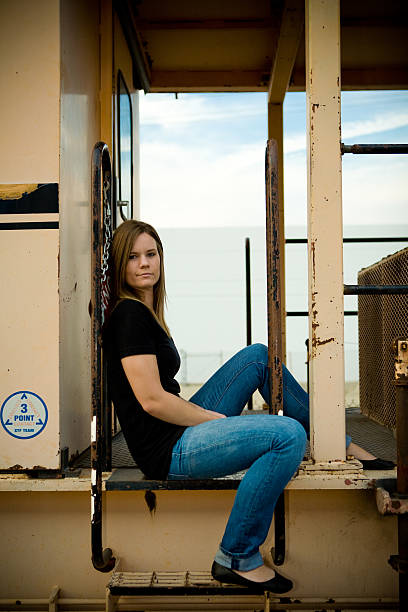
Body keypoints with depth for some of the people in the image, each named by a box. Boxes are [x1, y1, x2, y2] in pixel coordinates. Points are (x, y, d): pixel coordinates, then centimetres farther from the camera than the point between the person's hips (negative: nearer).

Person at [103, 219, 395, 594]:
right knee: (289, 434, -24)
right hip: (166, 450, -10)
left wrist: (211, 419, 8)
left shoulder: (146, 311, 16)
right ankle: (237, 559, -12)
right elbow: (152, 400, -21)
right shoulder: (129, 314, -14)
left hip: (181, 427, 10)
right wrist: (220, 420, -12)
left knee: (258, 356, 11)